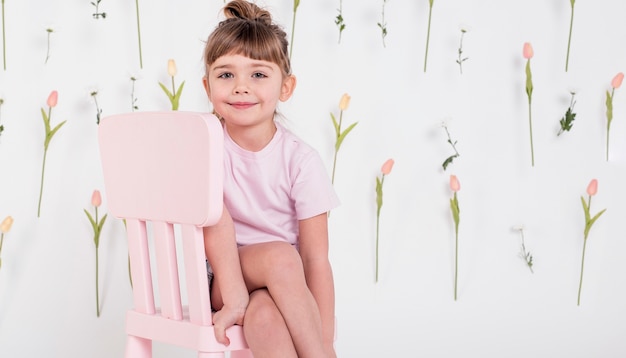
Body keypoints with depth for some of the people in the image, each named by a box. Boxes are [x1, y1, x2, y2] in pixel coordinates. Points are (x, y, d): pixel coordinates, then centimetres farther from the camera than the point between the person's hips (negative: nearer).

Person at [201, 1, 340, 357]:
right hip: (224, 277, 0)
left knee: (263, 312, -34)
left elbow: (316, 259, -12)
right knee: (280, 256, -31)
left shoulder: (300, 160, -10)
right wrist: (232, 292, -33)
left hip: (289, 286, 0)